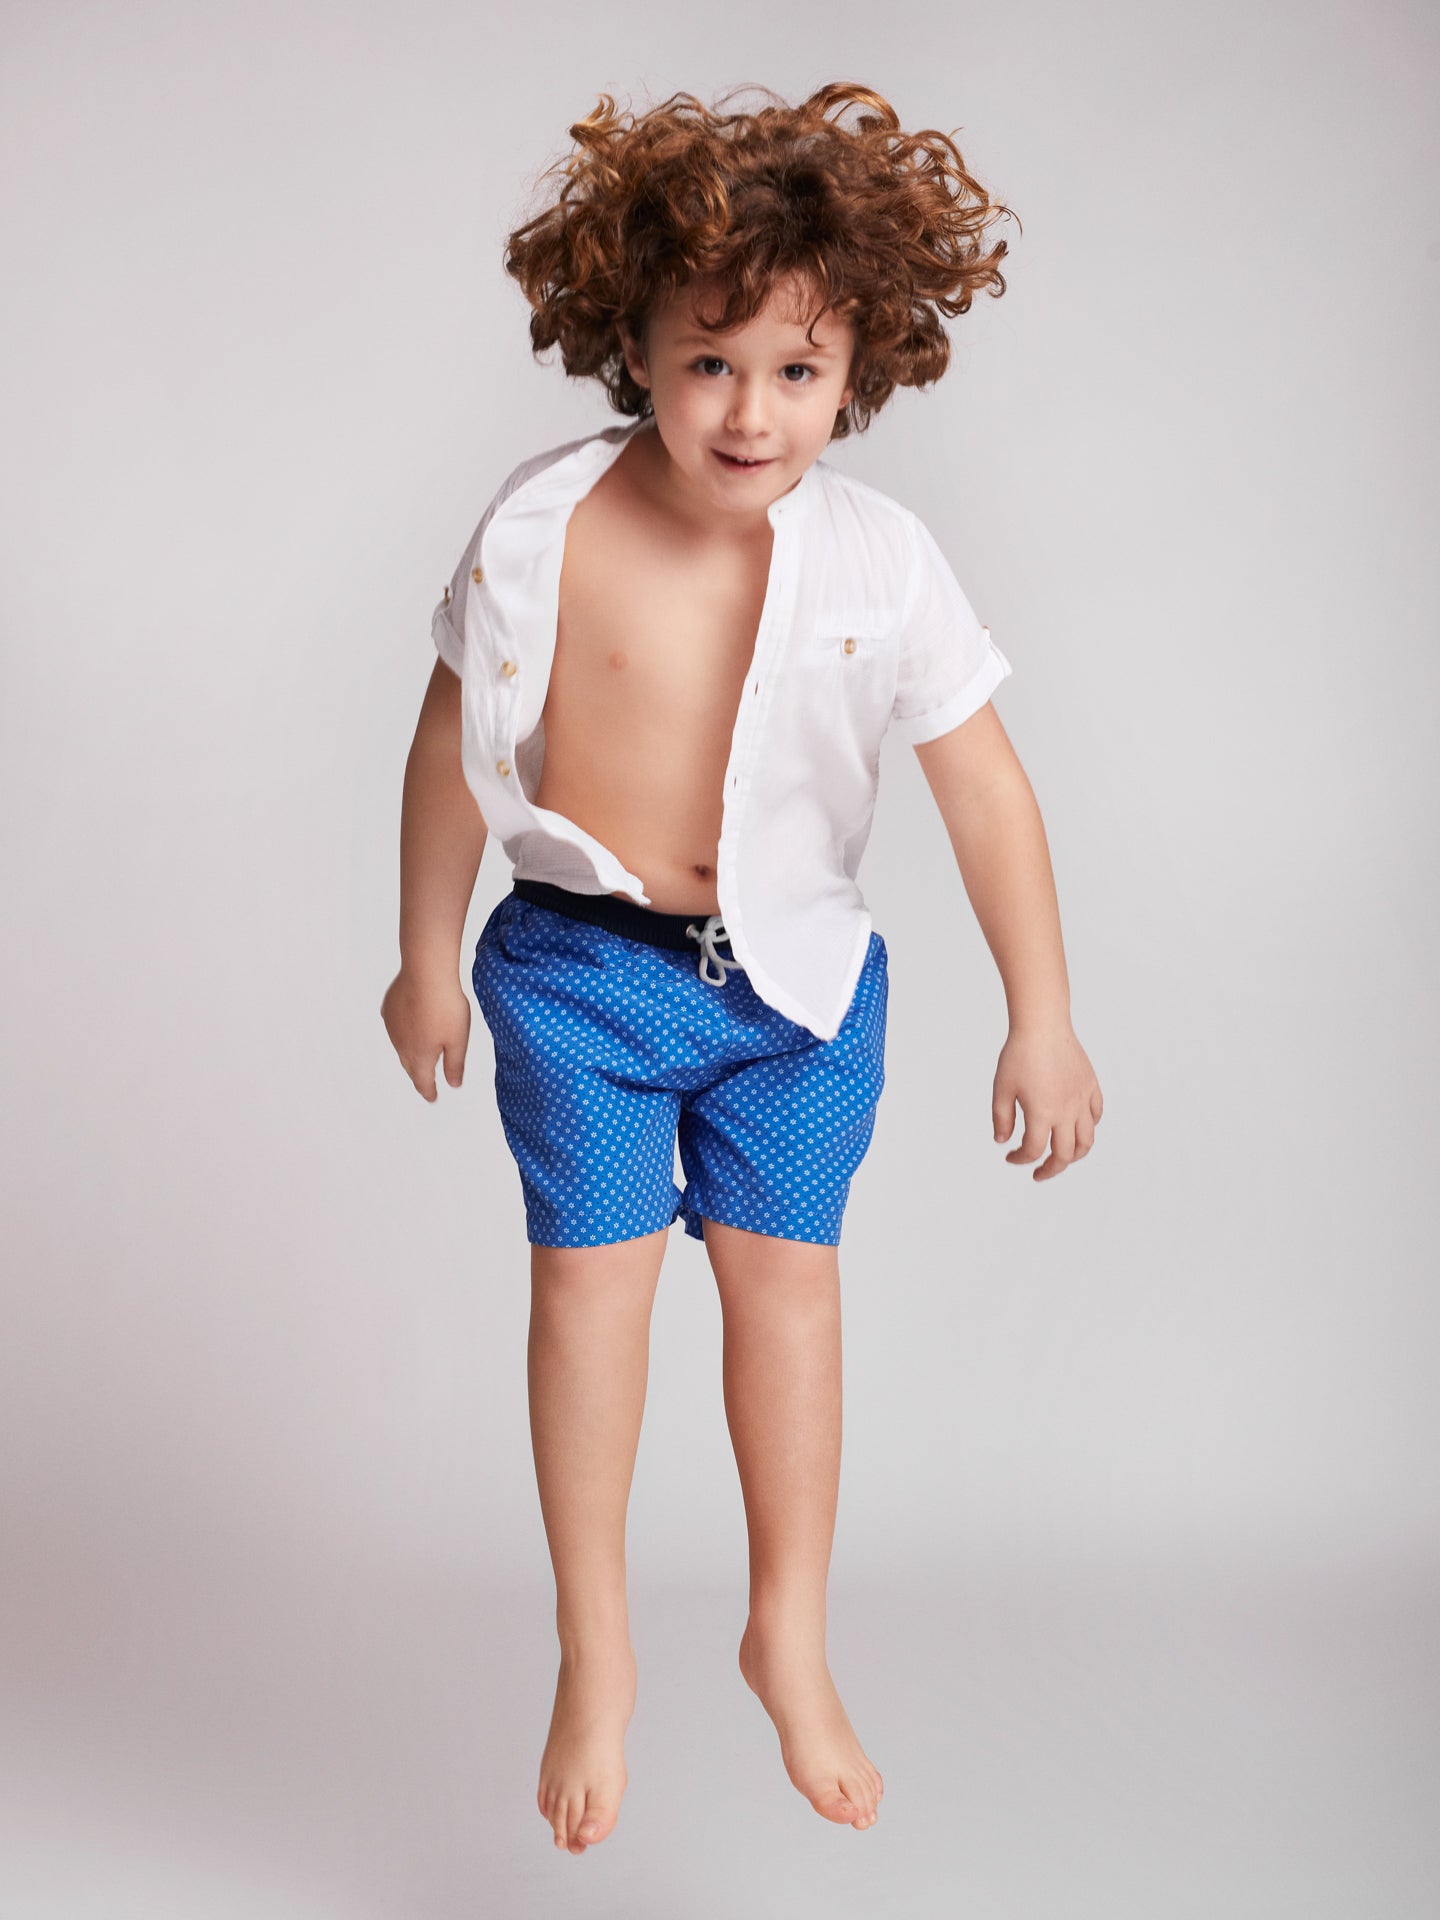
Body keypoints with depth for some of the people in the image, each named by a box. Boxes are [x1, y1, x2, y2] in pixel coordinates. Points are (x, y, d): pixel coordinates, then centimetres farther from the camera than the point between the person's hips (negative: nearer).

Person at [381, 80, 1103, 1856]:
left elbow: (985, 789, -5)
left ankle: (790, 1638, 25)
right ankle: (595, 1651, 18)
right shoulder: (547, 530, -13)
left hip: (795, 974, 1)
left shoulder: (877, 561, -11)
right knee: (593, 1273, -1)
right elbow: (454, 743, 0)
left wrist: (1041, 1020, -5)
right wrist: (426, 959, 6)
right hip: (583, 963, -1)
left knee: (787, 1275, 6)